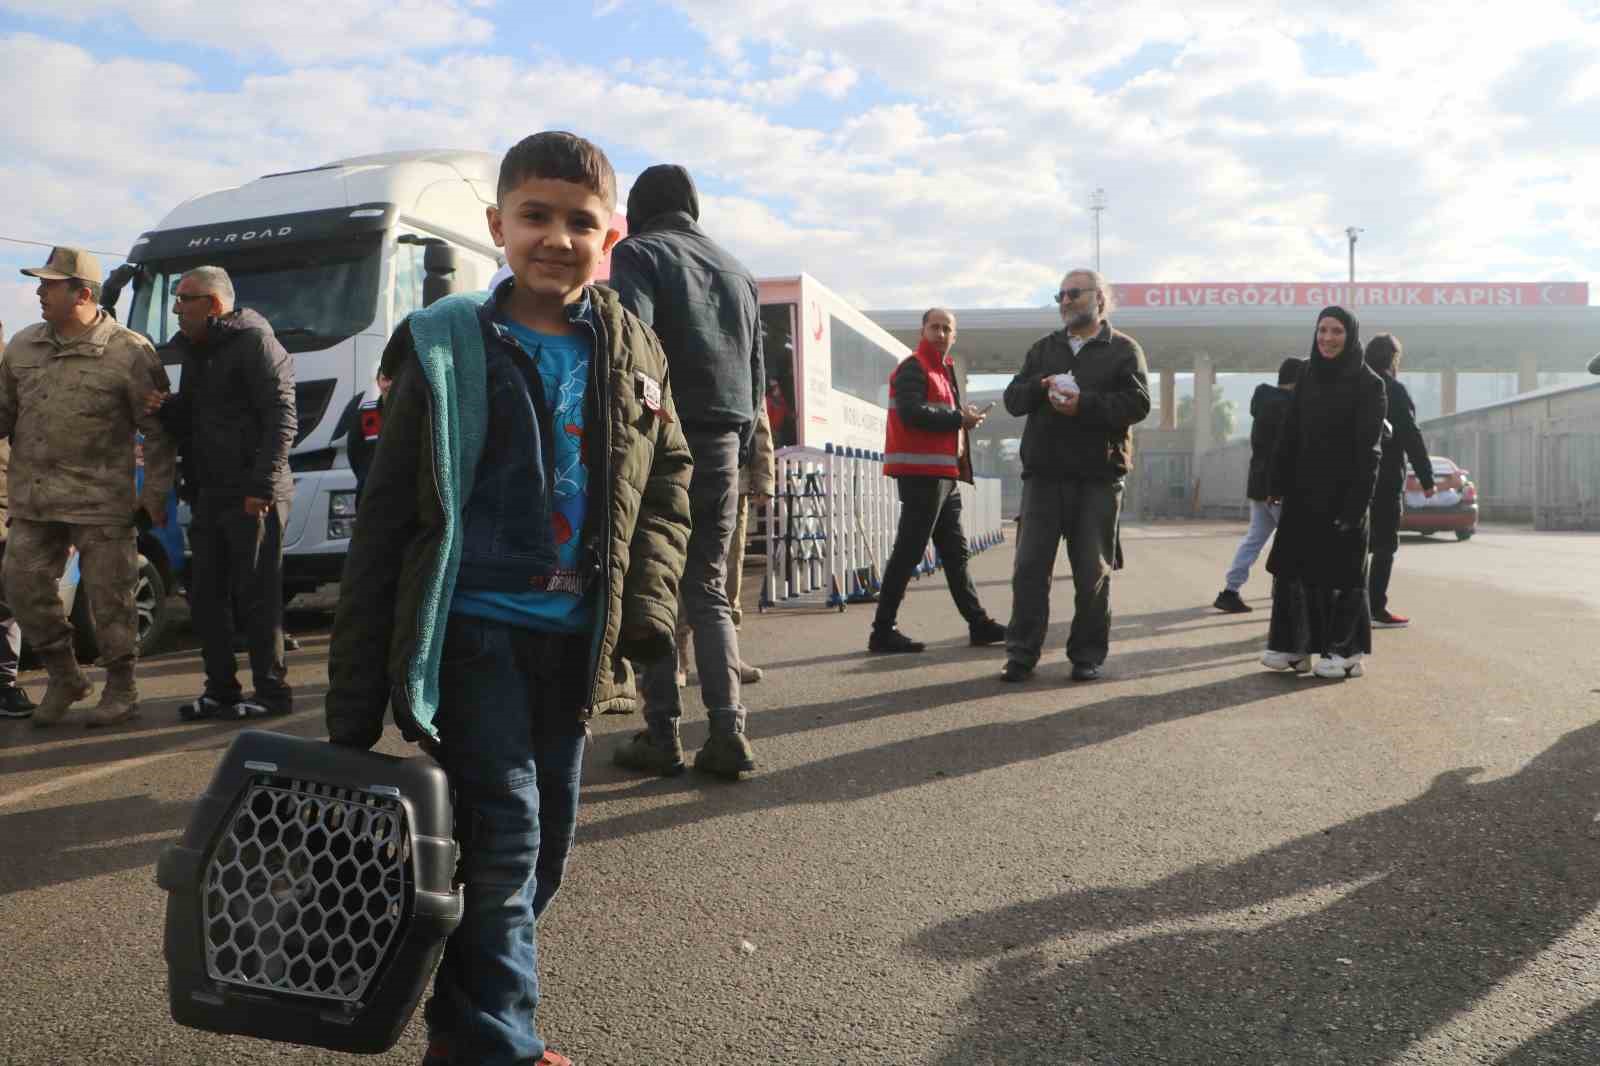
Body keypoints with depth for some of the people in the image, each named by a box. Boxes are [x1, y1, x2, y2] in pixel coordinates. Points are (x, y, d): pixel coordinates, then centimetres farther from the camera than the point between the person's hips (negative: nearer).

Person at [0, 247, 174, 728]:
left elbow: (159, 431, -4)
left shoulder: (129, 353, -7)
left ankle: (121, 690, 18)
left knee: (109, 596, 1)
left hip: (99, 503, -6)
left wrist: (155, 494, -6)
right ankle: (65, 677, 27)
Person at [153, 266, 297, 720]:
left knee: (256, 597, -3)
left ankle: (272, 691, 6)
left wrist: (261, 487, -20)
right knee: (206, 595, 11)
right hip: (209, 495, 9)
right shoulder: (192, 350, 19)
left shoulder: (254, 343, -9)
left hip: (252, 498, -9)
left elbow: (281, 420, -16)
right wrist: (161, 407, 2)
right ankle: (221, 690, 21)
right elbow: (185, 420, 26)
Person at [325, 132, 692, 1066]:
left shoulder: (633, 352, 4)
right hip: (476, 630, -4)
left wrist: (649, 601, -2)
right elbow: (384, 524, -5)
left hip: (575, 640, 5)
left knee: (548, 841, 13)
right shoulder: (448, 350, -6)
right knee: (501, 834, -8)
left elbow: (668, 479, 15)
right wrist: (354, 697, -7)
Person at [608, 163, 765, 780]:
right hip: (724, 444, 5)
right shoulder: (736, 272, 21)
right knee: (709, 591, 10)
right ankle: (727, 731, 1)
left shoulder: (638, 254, 1)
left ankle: (661, 734, 3)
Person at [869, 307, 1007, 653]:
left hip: (945, 475, 10)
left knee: (955, 553, 13)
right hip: (922, 474, -10)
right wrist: (959, 418, -14)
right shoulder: (913, 368, -8)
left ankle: (978, 624, 20)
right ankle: (883, 630, -4)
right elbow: (912, 413, -23)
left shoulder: (943, 370, 23)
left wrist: (964, 417, 6)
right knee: (908, 553, -8)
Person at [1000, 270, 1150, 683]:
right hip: (1044, 474, 3)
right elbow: (1012, 398, 9)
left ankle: (1088, 655, 13)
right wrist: (1041, 387, -12)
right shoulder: (1043, 348, 17)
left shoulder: (1123, 349, 5)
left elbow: (1138, 403, -8)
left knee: (1093, 571, 4)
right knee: (1030, 566, 0)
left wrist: (1083, 403, -19)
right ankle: (1022, 653, 6)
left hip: (1098, 478, -3)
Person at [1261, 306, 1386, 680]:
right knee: (1293, 564, 4)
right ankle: (1294, 646, 12)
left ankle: (1346, 652, 11)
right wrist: (1277, 484, 2)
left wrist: (1357, 501, -18)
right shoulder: (1307, 379, 10)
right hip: (1303, 490, 5)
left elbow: (1369, 448, -11)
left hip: (1343, 492, -5)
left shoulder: (1368, 384, -6)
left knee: (1341, 571, 1)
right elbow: (1289, 436, 9)